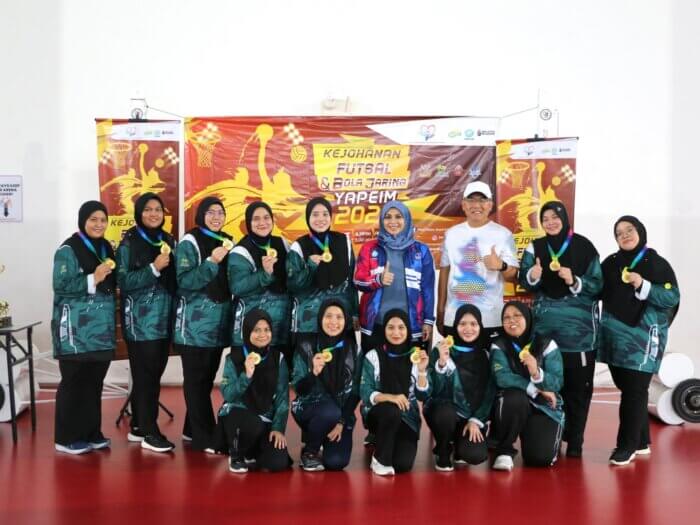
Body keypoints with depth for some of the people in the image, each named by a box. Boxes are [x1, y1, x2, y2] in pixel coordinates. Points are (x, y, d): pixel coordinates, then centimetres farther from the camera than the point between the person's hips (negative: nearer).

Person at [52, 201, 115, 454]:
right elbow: (60, 286, -17)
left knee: (95, 381, 11)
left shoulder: (106, 247, 13)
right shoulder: (68, 249, -9)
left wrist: (109, 275, 1)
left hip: (101, 327, 7)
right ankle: (66, 437, 9)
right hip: (76, 328, -7)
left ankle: (92, 433, 21)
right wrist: (92, 279, -23)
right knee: (74, 382, -1)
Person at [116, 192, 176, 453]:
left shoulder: (168, 240, 11)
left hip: (164, 317, 6)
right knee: (145, 375, -5)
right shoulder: (129, 243, -6)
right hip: (140, 319, -6)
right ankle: (149, 432, 2)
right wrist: (154, 268, -21)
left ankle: (139, 426, 21)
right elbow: (124, 282, -14)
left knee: (154, 373, 10)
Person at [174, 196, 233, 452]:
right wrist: (211, 262, -23)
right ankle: (203, 437, 2)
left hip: (219, 319, 7)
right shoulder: (189, 243, -8)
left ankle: (193, 429, 24)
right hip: (196, 322, -7)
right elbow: (184, 281, -17)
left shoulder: (227, 241, 11)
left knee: (207, 378, 12)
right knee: (196, 379, -2)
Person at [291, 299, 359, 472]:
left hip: (342, 413, 2)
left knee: (336, 462, -17)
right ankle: (309, 451, -5)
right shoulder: (307, 345, -10)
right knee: (330, 411, -35)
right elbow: (299, 388, -13)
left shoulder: (352, 347, -4)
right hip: (309, 406, -1)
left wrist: (342, 422, -9)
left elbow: (355, 390, -1)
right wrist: (314, 373, -34)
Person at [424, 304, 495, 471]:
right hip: (443, 408, -1)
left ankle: (459, 444, 15)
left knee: (476, 456, -23)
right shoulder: (441, 350, -7)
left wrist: (476, 421, -7)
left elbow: (490, 392, 2)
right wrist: (442, 362, -32)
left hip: (474, 415, 2)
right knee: (446, 414, -37)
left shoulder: (486, 353, 0)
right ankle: (443, 453, -5)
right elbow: (435, 389, -17)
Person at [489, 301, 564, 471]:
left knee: (541, 457, -20)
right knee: (515, 398, -36)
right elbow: (502, 378, -18)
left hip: (545, 407, 0)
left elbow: (557, 383, -11)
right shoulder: (499, 345, -3)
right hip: (513, 405, 0)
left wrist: (537, 374, -32)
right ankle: (504, 450, -13)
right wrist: (536, 390, -20)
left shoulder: (546, 344, -4)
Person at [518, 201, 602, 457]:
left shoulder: (584, 246, -2)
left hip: (579, 325, -2)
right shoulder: (535, 248, 7)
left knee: (578, 383, 0)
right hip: (546, 324, 2)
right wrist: (532, 276, -21)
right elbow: (524, 281, 1)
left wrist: (574, 281, -19)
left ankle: (574, 439, 10)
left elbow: (597, 284, -2)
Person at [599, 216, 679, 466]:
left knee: (635, 391, -5)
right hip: (615, 335, 5)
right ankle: (641, 442, 21)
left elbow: (672, 298, -7)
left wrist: (643, 286, -18)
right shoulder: (610, 263, 11)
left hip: (643, 337, -5)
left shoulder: (657, 264, -2)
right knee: (627, 389, 9)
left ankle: (627, 445, 3)